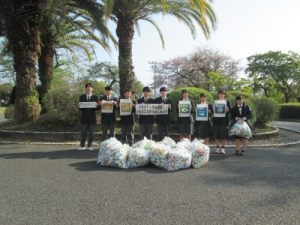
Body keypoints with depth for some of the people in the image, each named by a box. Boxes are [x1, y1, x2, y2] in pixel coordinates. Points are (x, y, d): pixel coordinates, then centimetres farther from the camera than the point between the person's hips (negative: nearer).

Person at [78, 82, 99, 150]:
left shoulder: (95, 97, 8)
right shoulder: (82, 97, 9)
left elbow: (96, 108, 4)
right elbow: (80, 108, 5)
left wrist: (96, 106, -18)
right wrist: (81, 107, -17)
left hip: (92, 117, 0)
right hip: (84, 117, 0)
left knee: (91, 133, 4)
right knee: (83, 132, 1)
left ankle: (90, 145, 13)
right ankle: (82, 146, 10)